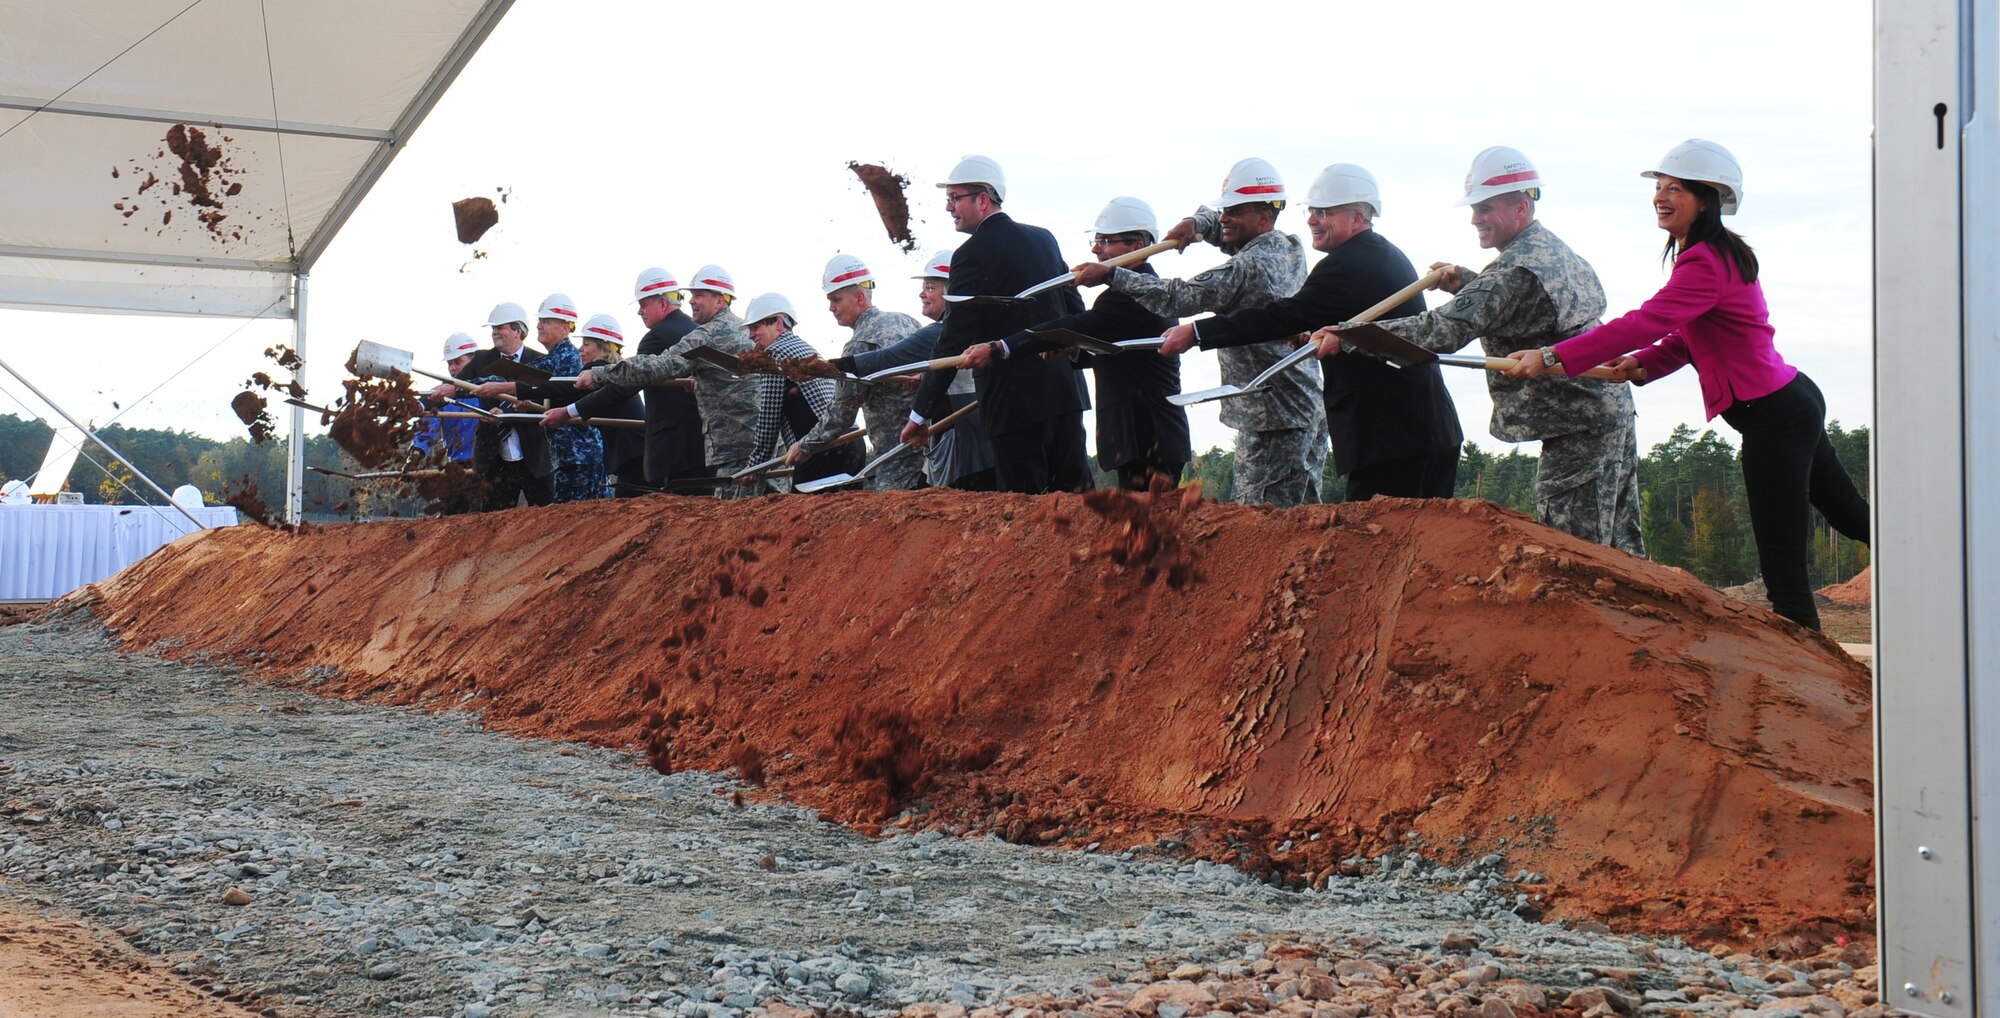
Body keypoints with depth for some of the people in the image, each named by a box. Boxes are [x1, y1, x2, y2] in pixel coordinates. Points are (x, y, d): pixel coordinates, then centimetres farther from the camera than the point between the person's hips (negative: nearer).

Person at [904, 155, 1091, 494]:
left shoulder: (973, 254, -11)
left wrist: (921, 414, -10)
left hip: (1015, 403, -7)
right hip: (1066, 393, 7)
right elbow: (1075, 307, 17)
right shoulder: (1044, 238, 11)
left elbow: (954, 343, -14)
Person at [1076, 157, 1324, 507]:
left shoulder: (1250, 268, -18)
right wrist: (1196, 223, 5)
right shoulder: (1290, 247, 11)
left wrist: (1110, 275, -16)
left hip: (1272, 419, -10)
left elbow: (1179, 298, -19)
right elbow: (1220, 227, 27)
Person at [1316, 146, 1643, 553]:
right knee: (1616, 546, 15)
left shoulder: (1517, 269, -20)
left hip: (1578, 425, -10)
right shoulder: (1554, 249, 12)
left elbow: (1445, 331, -27)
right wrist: (1468, 284, 10)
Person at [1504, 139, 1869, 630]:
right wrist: (1643, 364, -2)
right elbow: (1689, 336, 16)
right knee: (1854, 518, 25)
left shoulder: (1705, 264, -20)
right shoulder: (1717, 254, 12)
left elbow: (1647, 322, -29)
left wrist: (1552, 358, -30)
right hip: (1794, 401, 11)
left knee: (1782, 570, -5)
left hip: (1773, 417, -10)